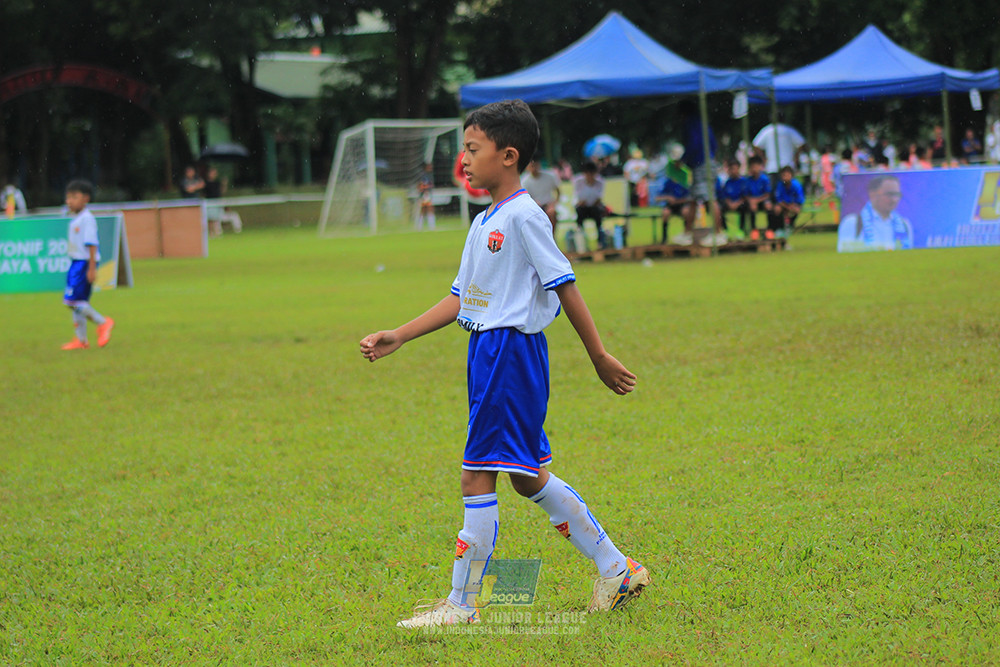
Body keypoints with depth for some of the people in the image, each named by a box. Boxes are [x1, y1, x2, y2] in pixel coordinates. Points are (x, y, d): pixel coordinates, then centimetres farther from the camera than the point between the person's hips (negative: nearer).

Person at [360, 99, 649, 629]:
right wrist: (398, 337, 12)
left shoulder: (524, 216, -13)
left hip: (512, 350, -10)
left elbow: (564, 287, -13)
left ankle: (462, 605, -2)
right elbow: (459, 298, 18)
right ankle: (616, 569, 22)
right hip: (487, 352, 10)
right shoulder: (484, 223, 16)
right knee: (527, 476, 13)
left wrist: (600, 357, -11)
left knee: (477, 477, -7)